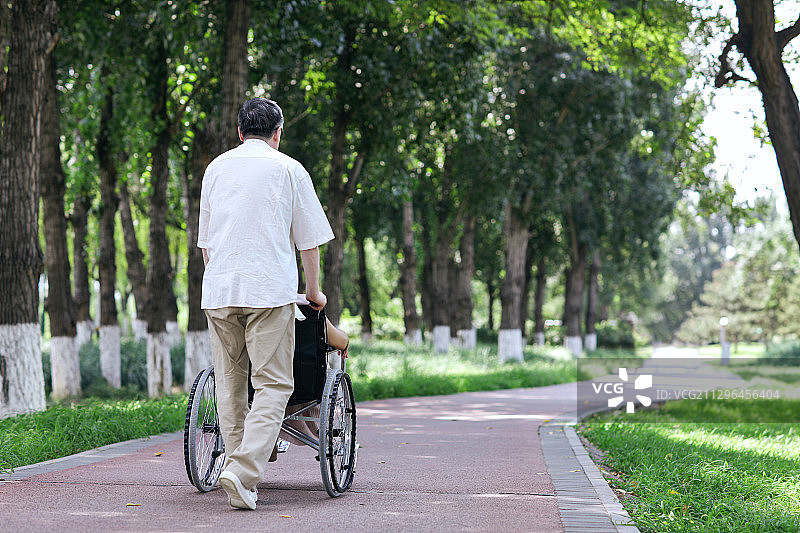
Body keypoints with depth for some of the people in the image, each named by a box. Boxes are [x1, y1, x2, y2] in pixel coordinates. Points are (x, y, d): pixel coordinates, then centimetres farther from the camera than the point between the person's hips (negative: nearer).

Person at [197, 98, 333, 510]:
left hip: (218, 290, 4)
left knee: (229, 384, 11)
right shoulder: (288, 169, 5)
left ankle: (239, 467, 11)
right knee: (273, 384, -6)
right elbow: (309, 240, 8)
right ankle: (244, 471, -21)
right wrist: (313, 290, 20)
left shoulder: (216, 168, 17)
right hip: (271, 290, -4)